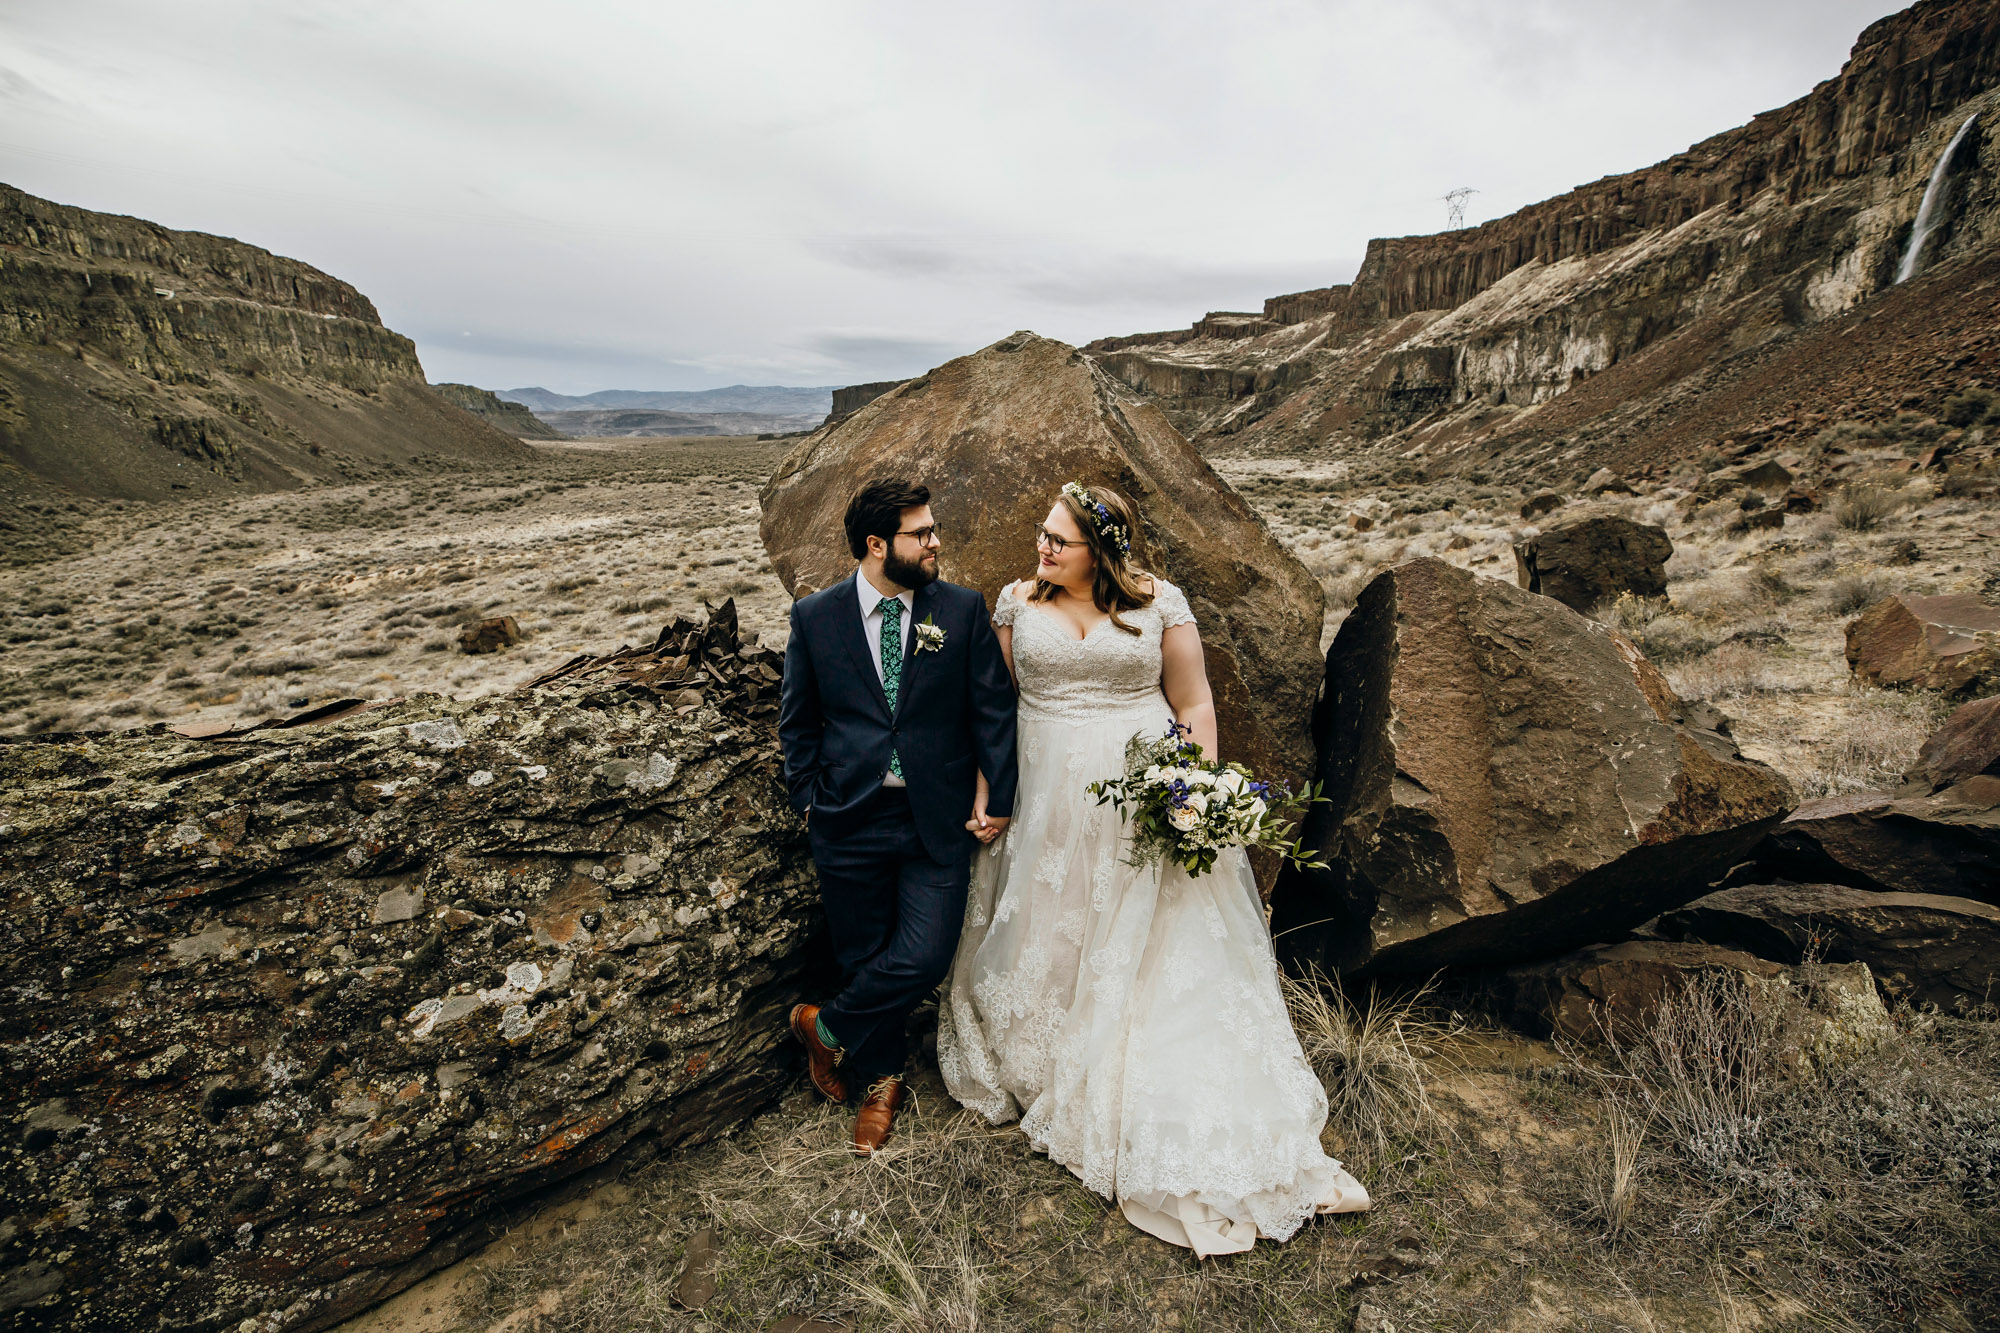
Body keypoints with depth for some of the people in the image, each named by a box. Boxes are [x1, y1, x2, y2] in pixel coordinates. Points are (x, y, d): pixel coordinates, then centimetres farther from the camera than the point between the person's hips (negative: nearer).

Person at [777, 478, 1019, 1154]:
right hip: (850, 821, 1)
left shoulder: (963, 608, -3)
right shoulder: (815, 616, -2)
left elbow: (993, 708, 1)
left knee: (924, 959, -5)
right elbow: (797, 718, 8)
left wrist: (998, 799, -2)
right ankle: (878, 1080, 40)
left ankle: (827, 1026, 26)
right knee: (864, 961, 13)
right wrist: (810, 799, 2)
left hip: (939, 820, 0)